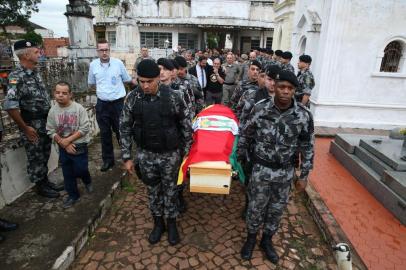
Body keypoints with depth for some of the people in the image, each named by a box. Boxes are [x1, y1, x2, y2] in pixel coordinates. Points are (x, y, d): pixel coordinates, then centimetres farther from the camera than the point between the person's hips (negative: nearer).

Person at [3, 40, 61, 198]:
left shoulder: (35, 73, 7)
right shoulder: (16, 77, -19)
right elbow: (10, 106, -25)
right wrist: (25, 128, -19)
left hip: (45, 122, 8)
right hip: (32, 125, -8)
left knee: (45, 155, 19)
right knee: (36, 157, 8)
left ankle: (45, 181, 35)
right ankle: (40, 186, 24)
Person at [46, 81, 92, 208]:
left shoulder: (79, 108, -14)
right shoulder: (53, 111, -4)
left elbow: (85, 128, -17)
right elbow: (50, 131, -2)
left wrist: (68, 140, -18)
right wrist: (63, 143, -13)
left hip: (79, 146, -3)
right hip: (63, 148, 3)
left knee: (80, 170, 4)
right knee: (67, 174, 12)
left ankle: (87, 182, 38)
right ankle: (73, 195, 29)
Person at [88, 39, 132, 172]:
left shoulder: (118, 63, -6)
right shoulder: (93, 64, 1)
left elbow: (127, 80, 6)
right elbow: (91, 84, 13)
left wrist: (115, 87, 6)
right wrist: (102, 89, 5)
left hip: (118, 102, -2)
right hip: (102, 104, 3)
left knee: (120, 130, 8)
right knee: (105, 133, 11)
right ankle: (108, 160, 26)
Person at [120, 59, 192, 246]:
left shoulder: (172, 97, -16)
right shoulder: (132, 98, -10)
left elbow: (186, 126, -6)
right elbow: (125, 128, -2)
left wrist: (185, 152, -2)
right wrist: (127, 157, -2)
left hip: (170, 154, -2)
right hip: (145, 155, 2)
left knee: (170, 190, 14)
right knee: (152, 190, 18)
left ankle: (171, 223, 37)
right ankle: (158, 222, 40)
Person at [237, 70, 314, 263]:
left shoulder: (304, 115, -12)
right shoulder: (260, 108, -13)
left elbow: (307, 147, -2)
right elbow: (246, 135, -1)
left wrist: (303, 176, 1)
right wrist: (239, 158, 3)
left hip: (285, 172, 1)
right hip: (261, 169, -1)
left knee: (277, 209, 18)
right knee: (256, 207, 14)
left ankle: (267, 240, 42)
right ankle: (251, 238, 40)